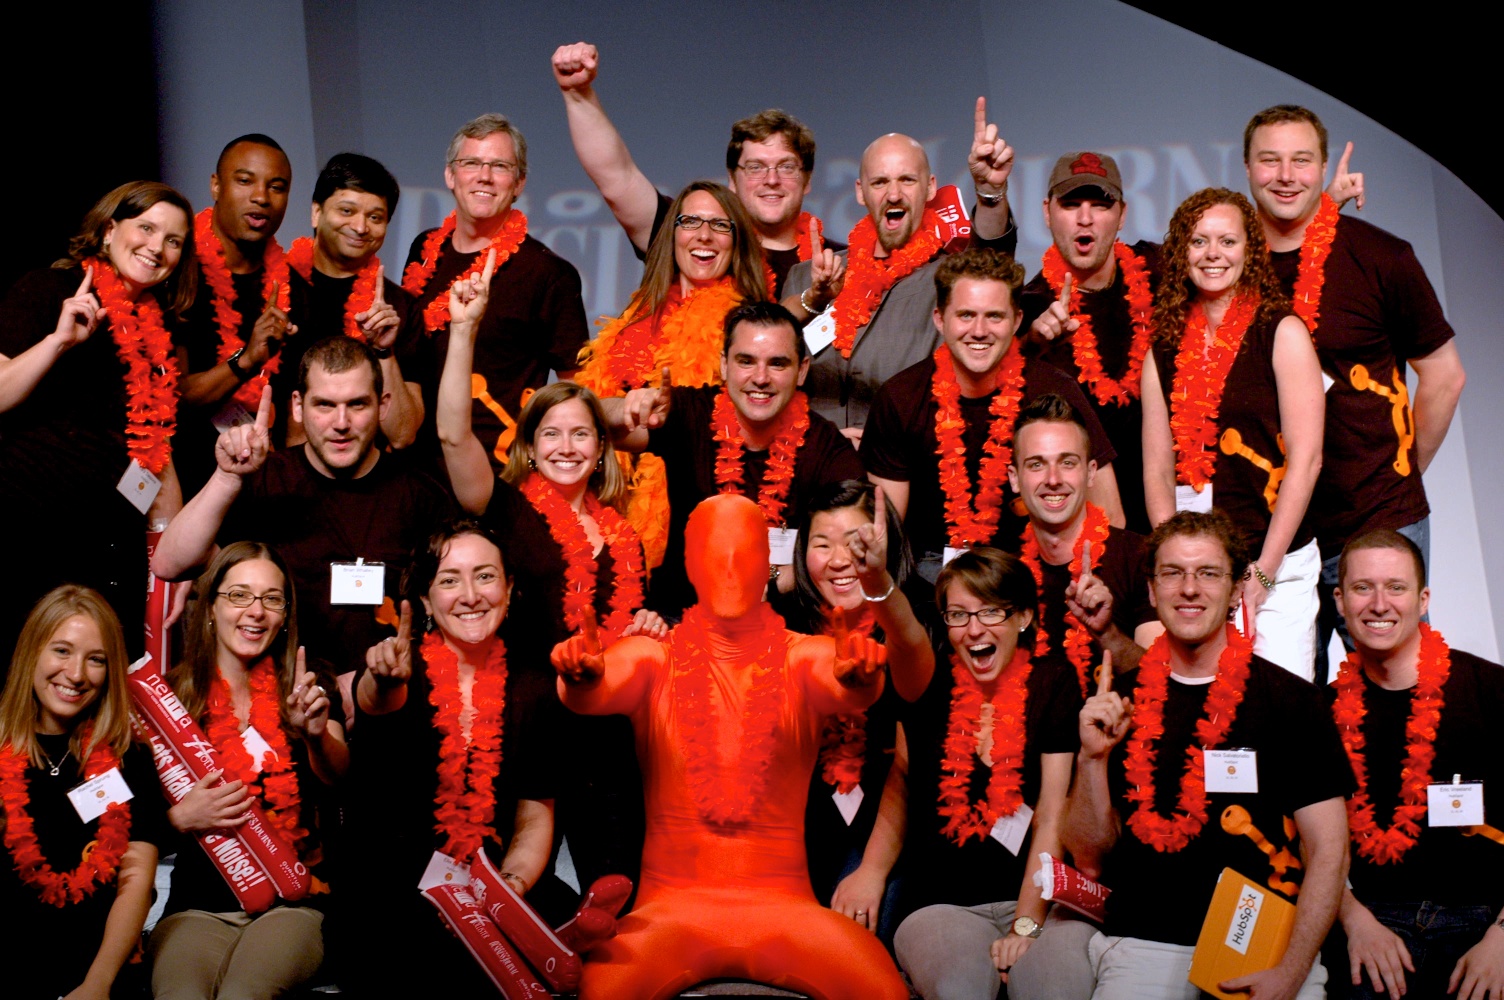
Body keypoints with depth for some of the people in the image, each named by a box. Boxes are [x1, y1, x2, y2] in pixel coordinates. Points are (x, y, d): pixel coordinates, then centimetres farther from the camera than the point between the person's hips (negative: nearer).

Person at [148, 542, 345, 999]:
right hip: (198, 904, 0)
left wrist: (317, 735, -33)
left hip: (291, 901, 0)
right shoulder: (171, 696, 7)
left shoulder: (306, 688, 9)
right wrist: (180, 817, -12)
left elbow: (337, 771, -11)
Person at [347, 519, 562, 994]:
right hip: (391, 897, -1)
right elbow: (376, 701, -26)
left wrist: (513, 884, -11)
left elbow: (535, 816, 10)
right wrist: (385, 682, -51)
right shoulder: (406, 671, -1)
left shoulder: (531, 687, 6)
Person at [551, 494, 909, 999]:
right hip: (670, 904, 0)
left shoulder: (805, 657, 5)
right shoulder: (653, 658, 5)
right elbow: (595, 693, -14)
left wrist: (859, 677, -39)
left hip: (783, 904, 0)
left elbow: (852, 692, -15)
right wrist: (582, 676, -38)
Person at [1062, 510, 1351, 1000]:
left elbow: (1328, 851, 0)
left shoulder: (1292, 700, 3)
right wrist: (1093, 758, -8)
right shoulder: (1117, 701, 8)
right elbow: (1089, 857, 8)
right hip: (1144, 945, 1)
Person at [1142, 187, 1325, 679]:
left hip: (1277, 565, -3)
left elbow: (1305, 460, -7)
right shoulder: (1166, 348, 9)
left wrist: (1262, 572, -12)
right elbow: (1157, 470, 5)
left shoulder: (1282, 333, -1)